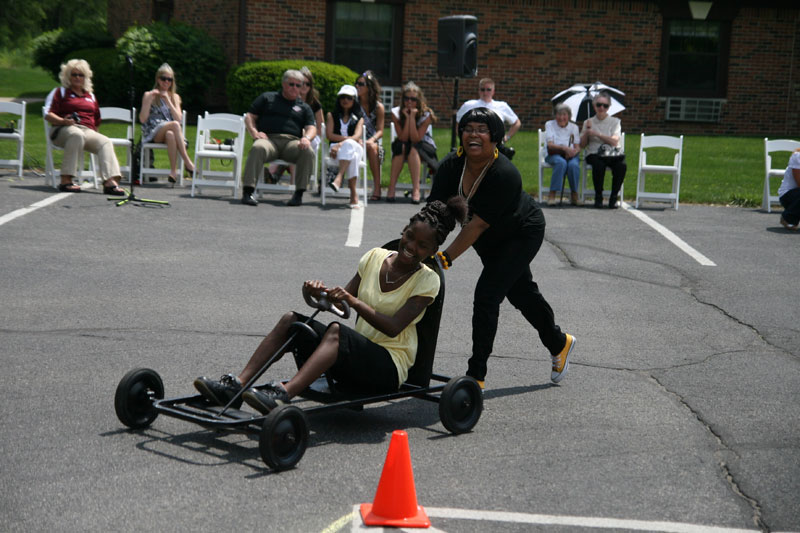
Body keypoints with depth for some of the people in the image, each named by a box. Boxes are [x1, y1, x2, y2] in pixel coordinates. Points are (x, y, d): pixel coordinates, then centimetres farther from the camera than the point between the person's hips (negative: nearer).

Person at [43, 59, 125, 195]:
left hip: (88, 131, 4)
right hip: (65, 129, -4)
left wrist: (94, 131, 14)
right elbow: (48, 115, 3)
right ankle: (66, 181, -44)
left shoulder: (90, 96, 30)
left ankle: (110, 181, -47)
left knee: (106, 142, -27)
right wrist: (63, 121, -15)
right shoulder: (60, 92, 16)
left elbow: (96, 121, 33)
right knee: (77, 135, -41)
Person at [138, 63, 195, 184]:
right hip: (152, 134, -2)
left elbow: (178, 118, 2)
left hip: (170, 131, 2)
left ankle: (173, 171, -40)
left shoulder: (175, 97, 18)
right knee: (175, 125, -34)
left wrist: (168, 101, -5)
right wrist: (149, 100, -10)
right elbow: (142, 119, -2)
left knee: (170, 135, -38)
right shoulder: (149, 95, 9)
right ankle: (187, 162, -38)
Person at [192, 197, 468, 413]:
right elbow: (344, 298, 12)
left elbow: (393, 327, -18)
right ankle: (236, 385, -26)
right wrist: (323, 292, -10)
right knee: (291, 320, -15)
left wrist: (353, 301, -29)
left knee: (336, 330, -34)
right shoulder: (375, 257, 10)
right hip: (357, 358, 6)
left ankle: (283, 394, -52)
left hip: (389, 368, -6)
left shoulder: (427, 280, -5)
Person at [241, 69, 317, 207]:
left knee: (308, 151, -33)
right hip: (268, 138, -1)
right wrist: (254, 132, -3)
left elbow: (311, 127, 14)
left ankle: (299, 193, -27)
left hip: (292, 141, 1)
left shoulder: (304, 107, 28)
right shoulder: (267, 98, 23)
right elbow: (249, 116, 18)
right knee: (258, 148, -38)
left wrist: (307, 138, -11)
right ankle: (248, 191, -40)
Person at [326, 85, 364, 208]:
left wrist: (341, 143, -19)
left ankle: (339, 177, -54)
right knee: (352, 156, -38)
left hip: (356, 148, 1)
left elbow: (357, 136, -1)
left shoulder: (358, 118, 20)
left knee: (349, 145, -40)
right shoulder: (332, 115, 21)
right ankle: (353, 193, -50)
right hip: (337, 148, -1)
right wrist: (348, 138, -4)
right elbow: (329, 135, 4)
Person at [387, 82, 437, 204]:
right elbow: (403, 138, -19)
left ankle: (416, 189, -40)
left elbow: (415, 139, -25)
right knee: (400, 146, -33)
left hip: (423, 146, -2)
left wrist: (412, 117, -30)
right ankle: (391, 188, -35)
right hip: (403, 146, 2)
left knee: (413, 148, -35)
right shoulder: (396, 113, -12)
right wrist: (407, 117, -27)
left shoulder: (426, 115, -17)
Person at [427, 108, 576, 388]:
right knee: (521, 293, 20)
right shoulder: (451, 165, -19)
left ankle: (476, 375, -8)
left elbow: (478, 224, -37)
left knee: (486, 294, -17)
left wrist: (445, 258, -40)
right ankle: (560, 343, 45)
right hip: (493, 239, 7)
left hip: (523, 234, -7)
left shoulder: (505, 175, -36)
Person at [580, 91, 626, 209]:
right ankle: (598, 197, -18)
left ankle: (614, 197, -17)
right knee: (599, 165, -37)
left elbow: (614, 142, -5)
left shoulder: (615, 121, 11)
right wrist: (587, 131, -5)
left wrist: (596, 134, -9)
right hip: (594, 154, 0)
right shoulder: (588, 122, 15)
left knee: (621, 166, -33)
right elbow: (582, 145, 10)